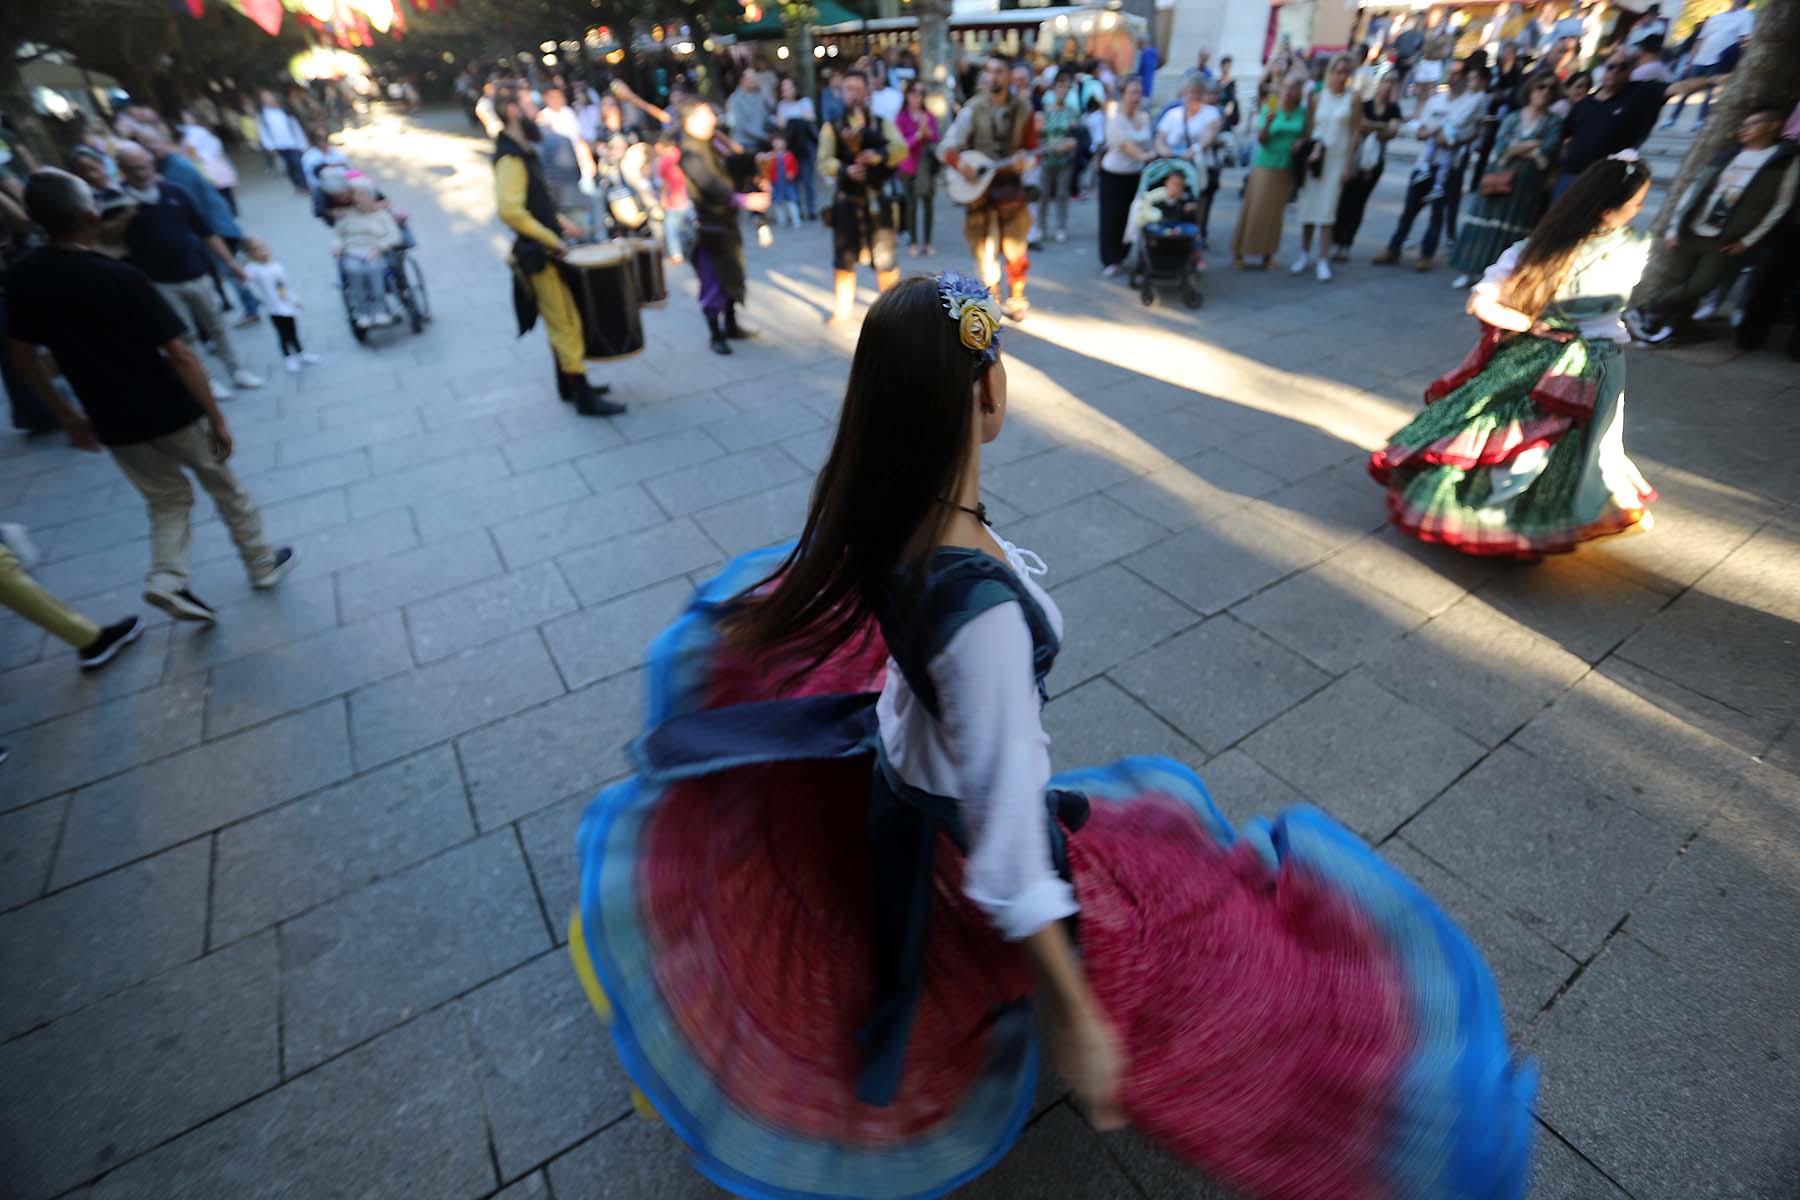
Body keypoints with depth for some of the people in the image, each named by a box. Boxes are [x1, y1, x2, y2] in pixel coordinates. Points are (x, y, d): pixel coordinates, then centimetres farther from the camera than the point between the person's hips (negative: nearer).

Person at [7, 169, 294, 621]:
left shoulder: (21, 278, -1)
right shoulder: (121, 277, -18)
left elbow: (21, 355, 7)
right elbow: (179, 355, -21)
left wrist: (68, 417, 17)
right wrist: (217, 418, -12)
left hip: (113, 423, 5)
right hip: (171, 413, -5)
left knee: (166, 499, 20)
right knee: (225, 487, 15)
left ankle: (167, 579, 2)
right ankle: (263, 564, 26)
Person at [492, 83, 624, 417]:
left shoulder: (523, 151, 12)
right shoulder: (510, 158, -18)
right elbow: (510, 211, -30)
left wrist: (559, 220, 12)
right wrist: (552, 240, -23)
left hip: (547, 251, 10)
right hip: (540, 255, -10)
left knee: (561, 323, 17)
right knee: (567, 325, -5)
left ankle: (570, 385, 29)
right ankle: (585, 398, 1)